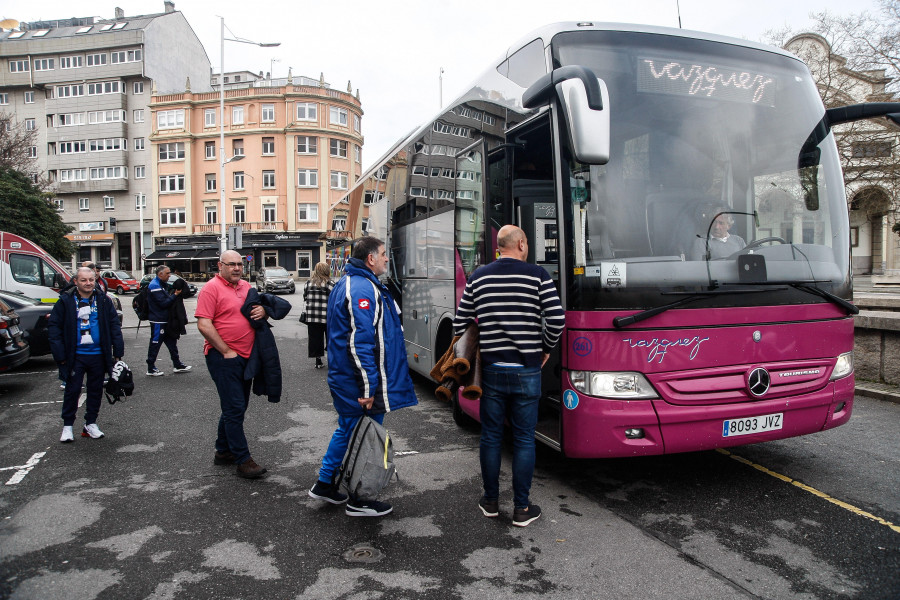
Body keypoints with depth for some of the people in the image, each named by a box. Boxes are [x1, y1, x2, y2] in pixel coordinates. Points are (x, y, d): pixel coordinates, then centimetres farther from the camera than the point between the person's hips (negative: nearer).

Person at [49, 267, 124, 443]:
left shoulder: (104, 301, 2)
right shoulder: (66, 301, -4)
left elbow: (115, 326, 5)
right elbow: (53, 328, -2)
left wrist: (117, 352, 0)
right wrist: (60, 355, -9)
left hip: (98, 355, 2)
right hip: (75, 355, -2)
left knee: (96, 390, 11)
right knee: (72, 390, 6)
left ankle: (91, 424, 24)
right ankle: (67, 426, 20)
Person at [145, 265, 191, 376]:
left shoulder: (163, 284, 14)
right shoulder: (154, 286, -16)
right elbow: (163, 303, -22)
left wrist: (175, 293, 1)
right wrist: (175, 295, -17)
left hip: (166, 320, 10)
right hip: (158, 321, -10)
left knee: (172, 342, 13)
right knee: (155, 344, -1)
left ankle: (177, 365, 21)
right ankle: (151, 369, 9)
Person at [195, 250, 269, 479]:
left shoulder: (246, 286, 13)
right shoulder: (212, 288, -10)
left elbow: (258, 309, 23)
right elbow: (203, 325, -16)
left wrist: (263, 311, -3)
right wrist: (226, 351, -17)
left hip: (246, 357, 8)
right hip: (223, 357, -8)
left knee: (236, 406, 16)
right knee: (235, 408, -7)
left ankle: (223, 451, 30)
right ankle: (243, 460, -1)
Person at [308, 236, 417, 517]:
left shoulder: (346, 283, 14)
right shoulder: (364, 289, -21)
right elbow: (361, 341, -27)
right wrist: (367, 388, -26)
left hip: (342, 377, 10)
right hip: (358, 381, -10)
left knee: (347, 430, 23)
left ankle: (324, 484, 35)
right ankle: (359, 502, 18)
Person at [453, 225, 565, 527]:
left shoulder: (477, 277, 3)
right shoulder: (537, 275, -4)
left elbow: (460, 324, 4)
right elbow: (557, 319, -9)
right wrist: (545, 349, 7)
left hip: (490, 371, 2)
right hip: (527, 371, -2)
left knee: (490, 436, 14)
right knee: (524, 439, 8)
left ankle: (491, 501, 26)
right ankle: (522, 508, 16)